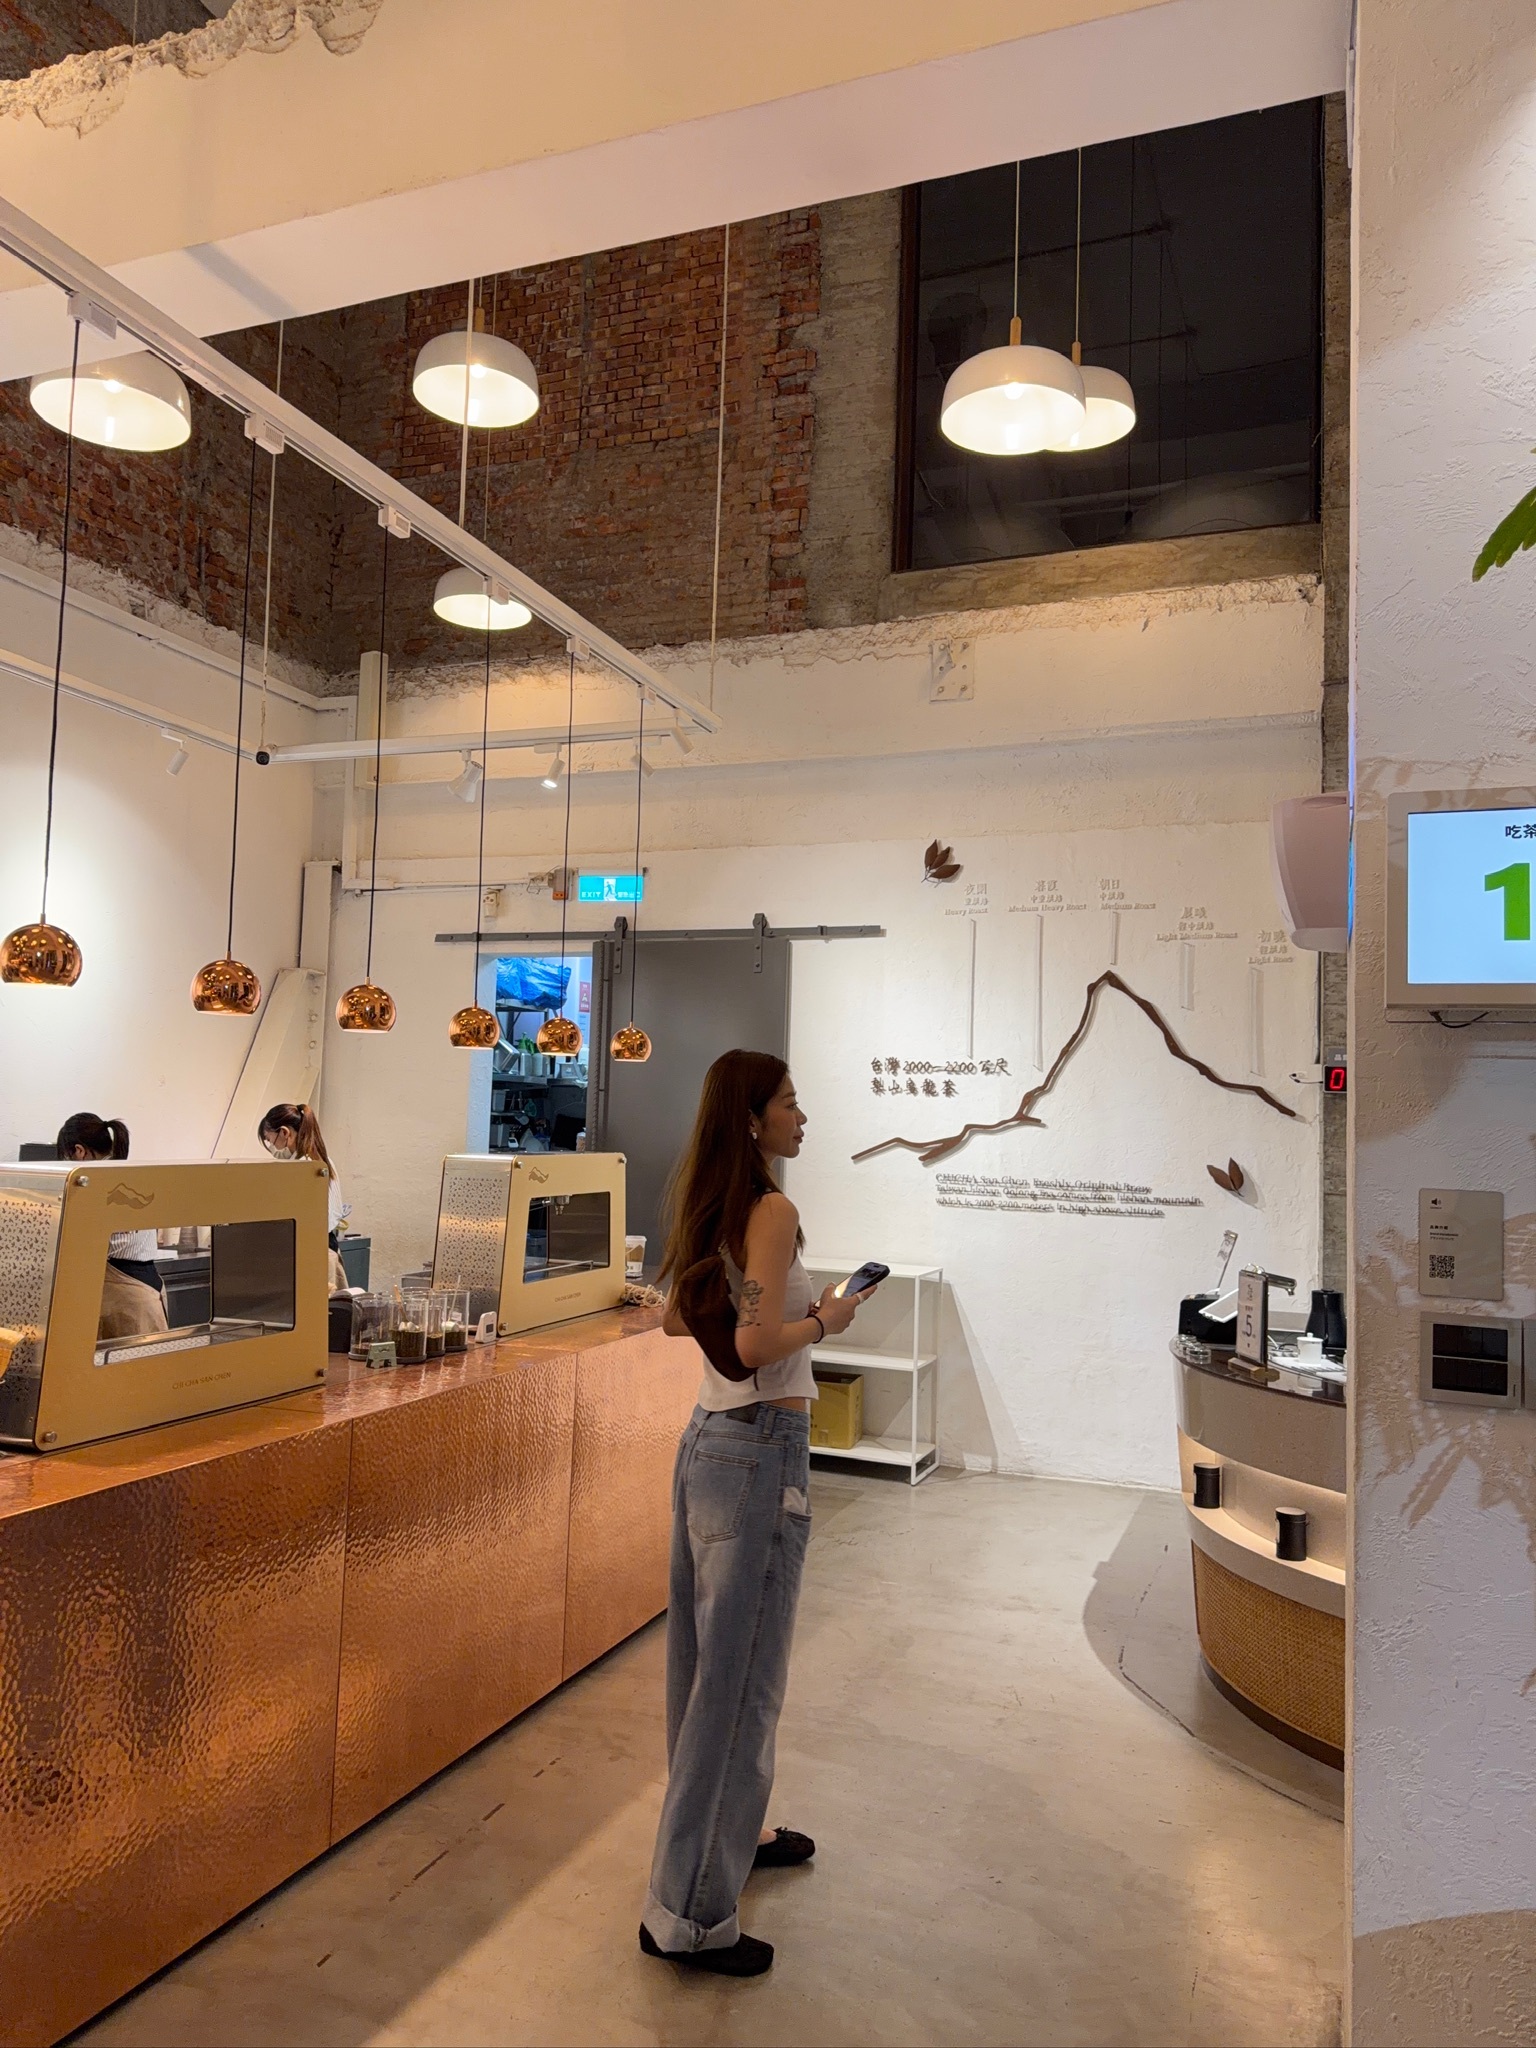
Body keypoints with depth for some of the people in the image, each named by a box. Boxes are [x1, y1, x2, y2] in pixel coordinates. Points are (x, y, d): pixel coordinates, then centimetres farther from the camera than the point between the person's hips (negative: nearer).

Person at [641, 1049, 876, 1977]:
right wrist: (825, 1319, -8)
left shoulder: (711, 1206, 8)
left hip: (708, 1439, 9)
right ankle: (690, 1913, 12)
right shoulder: (773, 1210, -18)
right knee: (741, 1677, 1)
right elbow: (759, 1347, -25)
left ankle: (731, 1831, 40)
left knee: (709, 1656, 21)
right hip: (762, 1452, -9)